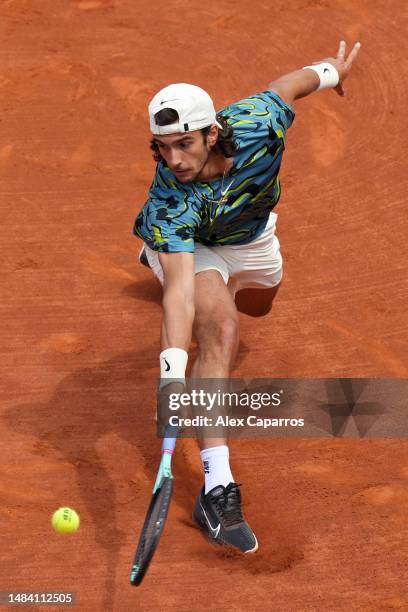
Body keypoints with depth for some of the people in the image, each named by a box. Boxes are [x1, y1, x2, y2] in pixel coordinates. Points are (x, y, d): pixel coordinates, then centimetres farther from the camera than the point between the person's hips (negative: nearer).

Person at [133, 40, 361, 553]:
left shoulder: (257, 124, -37)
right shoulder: (169, 202, -44)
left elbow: (288, 84, -15)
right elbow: (181, 289, -52)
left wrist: (329, 70, 7)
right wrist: (172, 374, -64)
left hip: (250, 233, 5)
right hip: (185, 244, -5)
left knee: (261, 299, 34)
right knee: (220, 329, -32)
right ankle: (216, 490, -36)